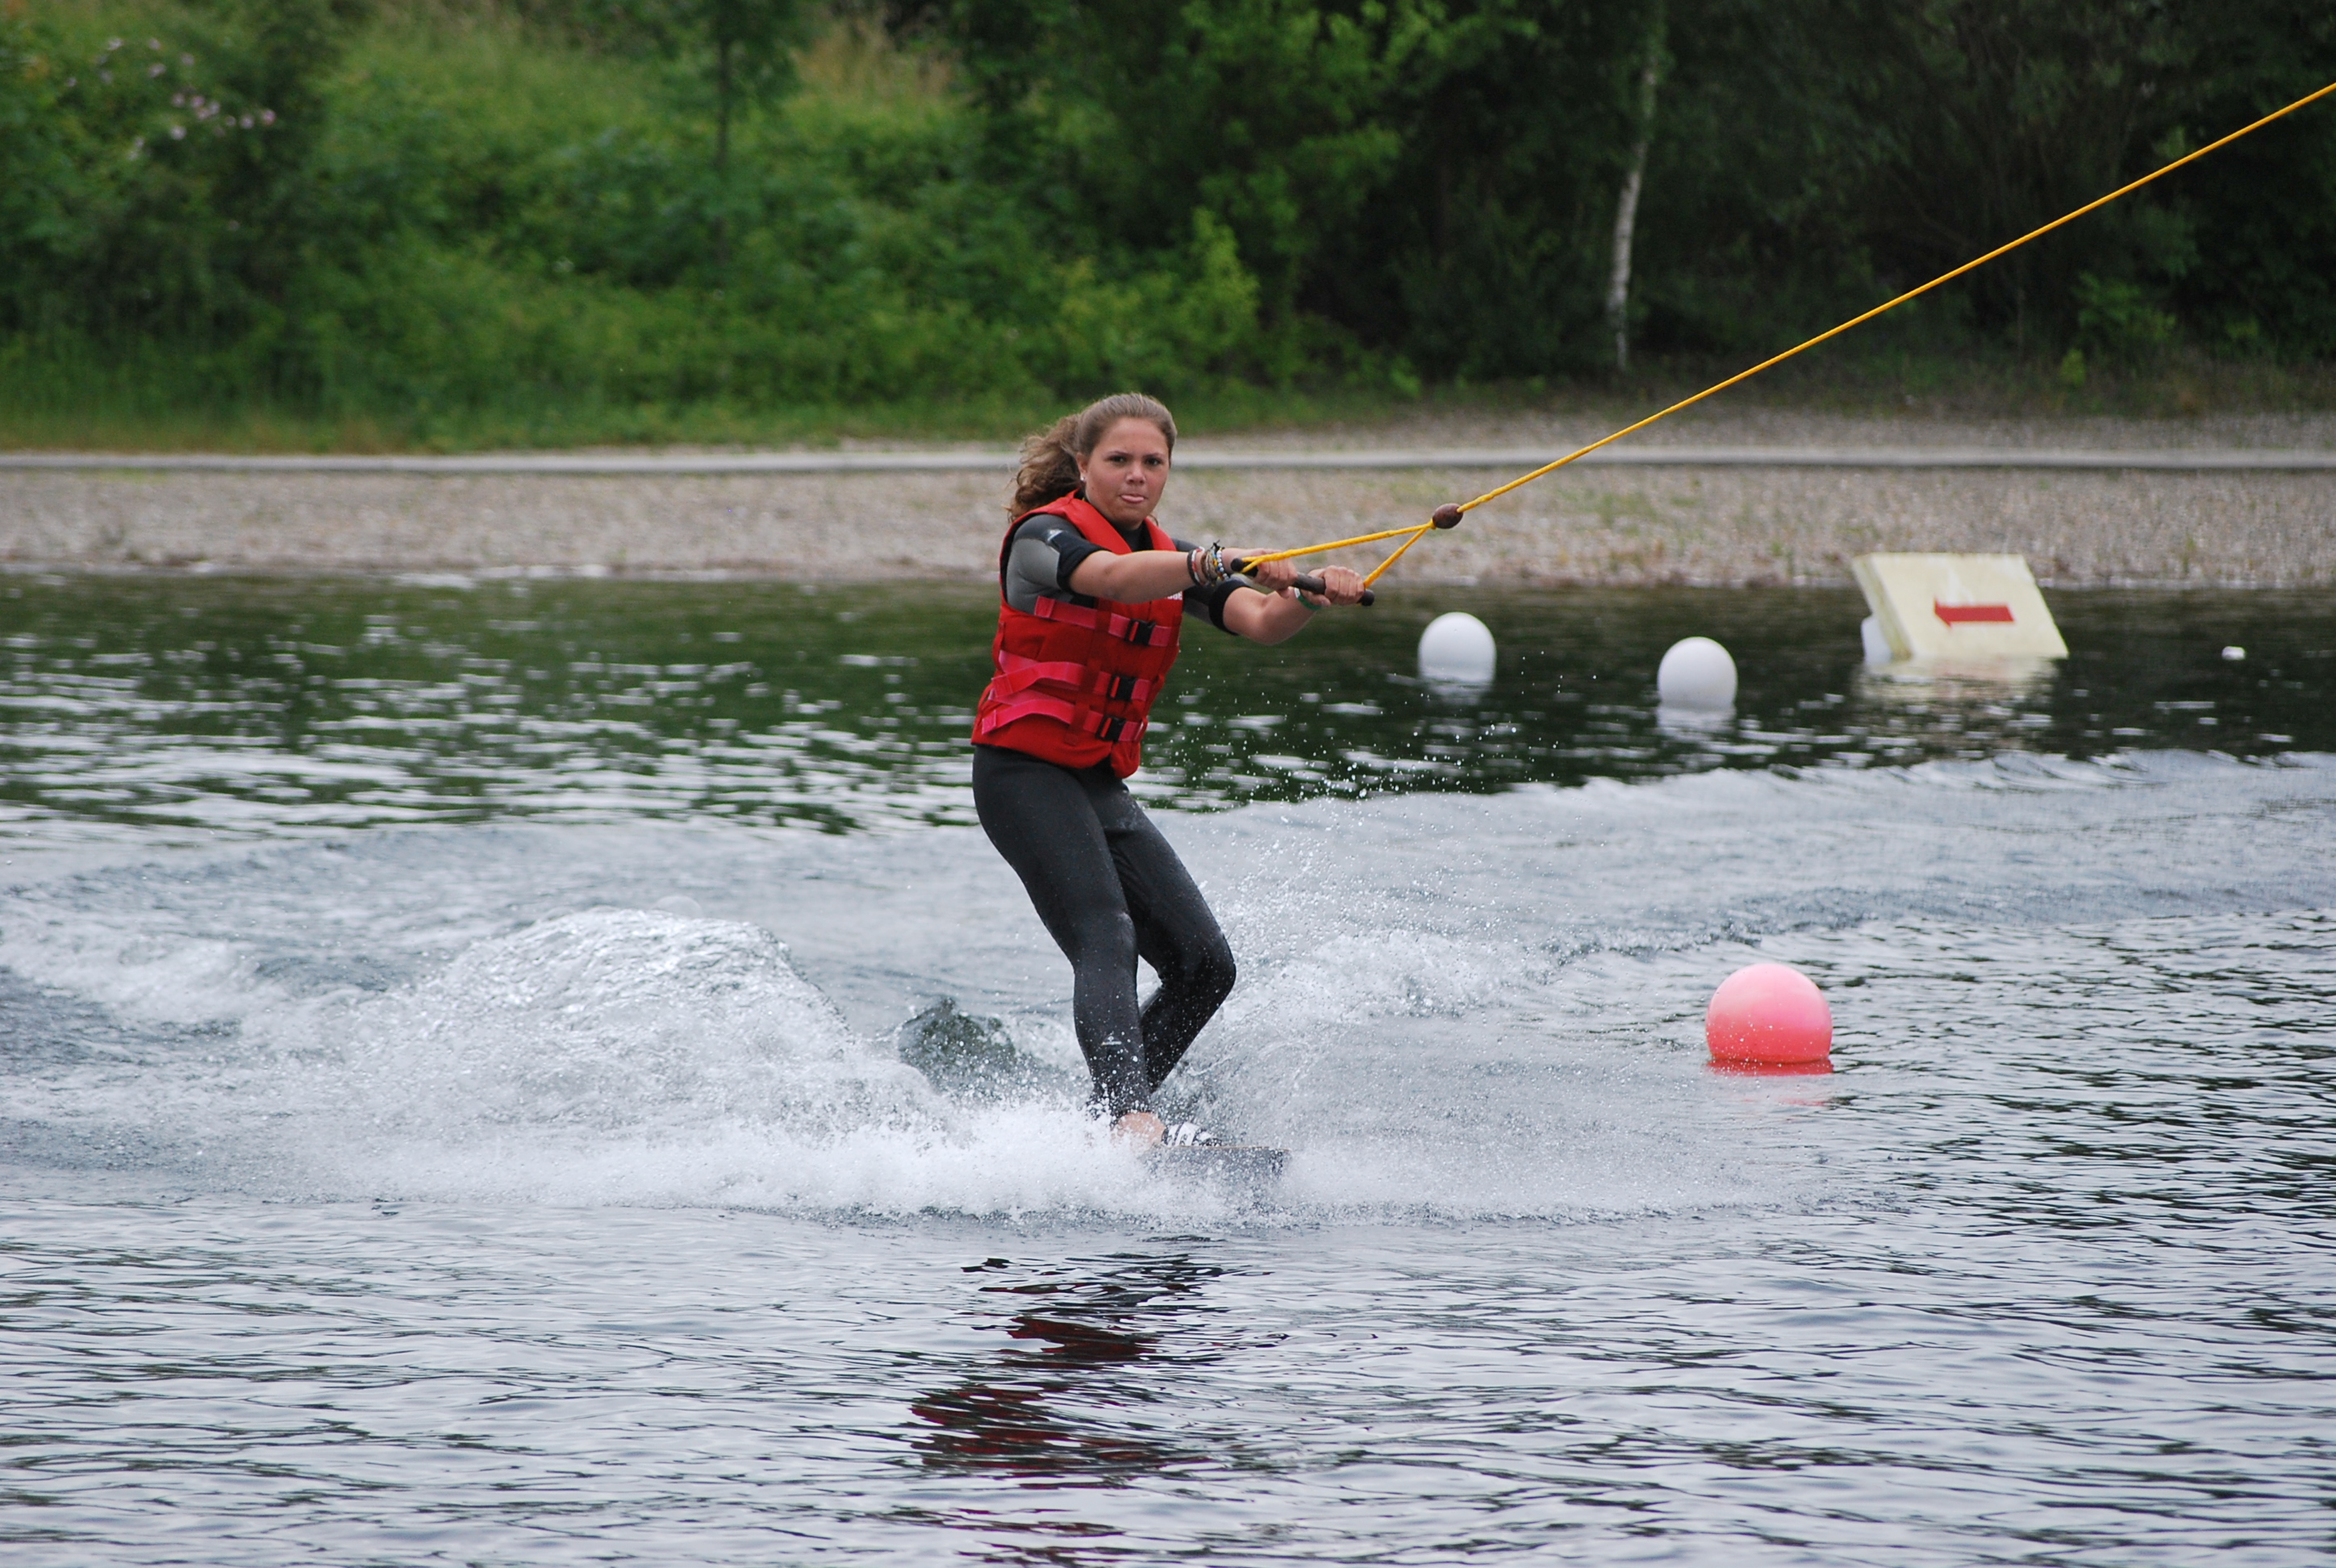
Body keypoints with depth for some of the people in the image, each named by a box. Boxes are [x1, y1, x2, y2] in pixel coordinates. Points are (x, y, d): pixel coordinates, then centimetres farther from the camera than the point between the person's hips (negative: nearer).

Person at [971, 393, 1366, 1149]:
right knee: (1106, 943, -27)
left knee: (1203, 965, 0)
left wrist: (1310, 597, -26)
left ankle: (1106, 1118, 6)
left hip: (1102, 786, 8)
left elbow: (1260, 623, -3)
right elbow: (1113, 578, -30)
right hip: (1025, 771, -8)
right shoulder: (1043, 537, -8)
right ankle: (1130, 1117, -42)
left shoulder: (1170, 560, 13)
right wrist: (1224, 563, -45)